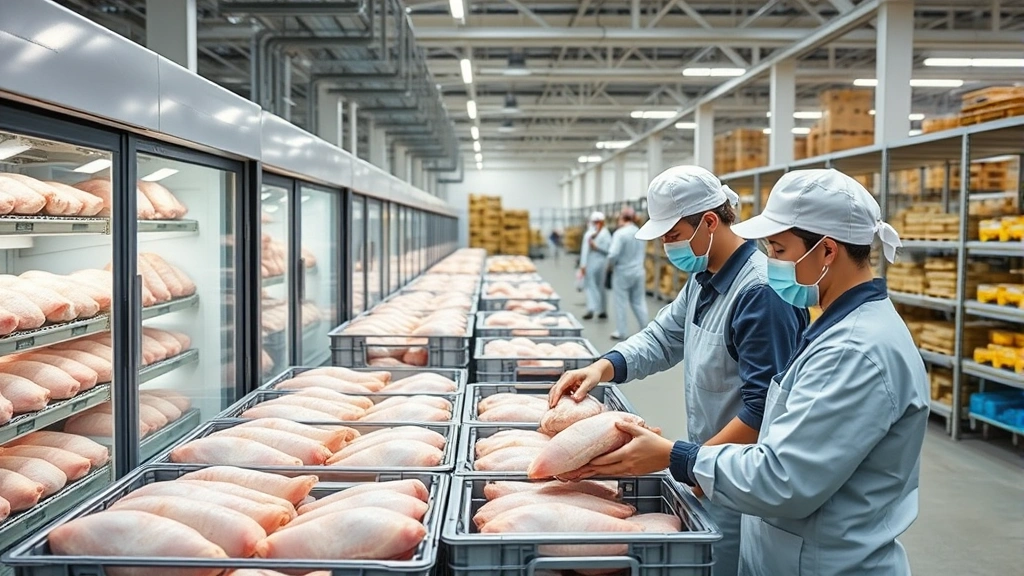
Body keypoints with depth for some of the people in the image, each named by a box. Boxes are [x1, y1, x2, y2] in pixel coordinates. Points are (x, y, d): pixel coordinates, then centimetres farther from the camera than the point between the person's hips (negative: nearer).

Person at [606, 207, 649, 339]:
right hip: (638, 272, 6)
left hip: (622, 272, -6)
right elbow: (640, 253, 12)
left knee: (621, 303, 5)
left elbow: (613, 254, -23)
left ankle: (621, 332, 11)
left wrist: (610, 265, -5)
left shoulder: (620, 233, -18)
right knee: (639, 302, 13)